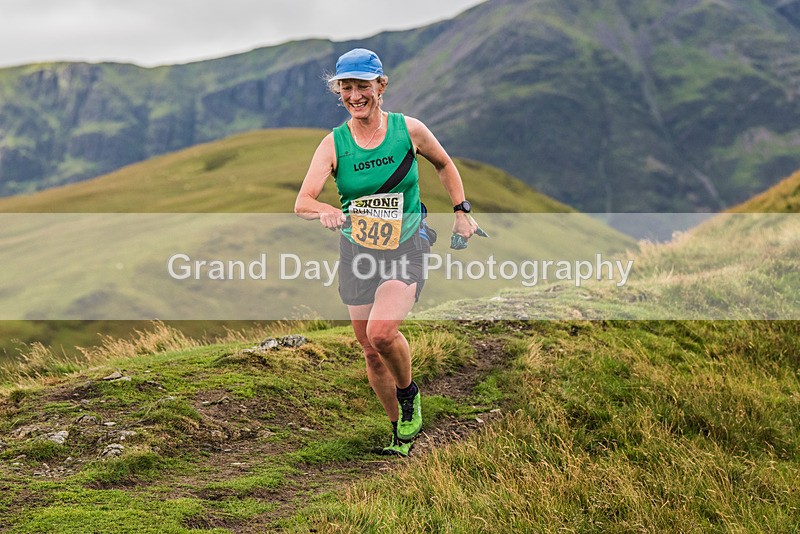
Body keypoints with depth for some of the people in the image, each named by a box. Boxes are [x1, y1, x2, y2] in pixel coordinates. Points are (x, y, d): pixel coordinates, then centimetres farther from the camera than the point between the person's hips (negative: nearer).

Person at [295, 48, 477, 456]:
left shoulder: (409, 130, -7)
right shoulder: (334, 143, -7)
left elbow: (444, 165, 13)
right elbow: (302, 202, -17)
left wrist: (461, 211, 10)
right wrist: (326, 211, -38)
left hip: (406, 249, -3)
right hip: (357, 252, 3)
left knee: (381, 331, -25)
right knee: (370, 350, 7)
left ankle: (410, 393, 6)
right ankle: (402, 434, 27)